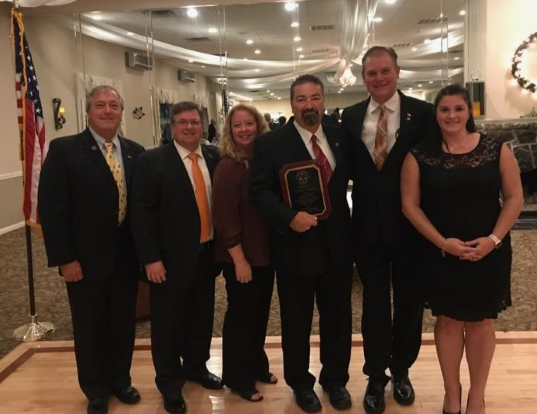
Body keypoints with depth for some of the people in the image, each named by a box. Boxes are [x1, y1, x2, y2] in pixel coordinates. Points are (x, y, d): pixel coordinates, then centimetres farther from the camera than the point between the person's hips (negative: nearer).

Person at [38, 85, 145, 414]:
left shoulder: (135, 152, 4)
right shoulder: (64, 150, -9)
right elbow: (52, 208, -12)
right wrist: (65, 258, -14)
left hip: (127, 257, 4)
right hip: (86, 259, -3)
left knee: (123, 324, 16)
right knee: (89, 328, 13)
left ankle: (120, 379, 39)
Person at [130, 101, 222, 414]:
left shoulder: (215, 157, 5)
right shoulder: (152, 161, -8)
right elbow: (143, 213, -11)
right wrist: (151, 258, -16)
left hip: (207, 254, 5)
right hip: (171, 258, -4)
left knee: (202, 317, 18)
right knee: (169, 323, 8)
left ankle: (196, 367, 40)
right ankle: (170, 383, 26)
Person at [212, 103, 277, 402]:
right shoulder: (228, 167, -16)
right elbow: (225, 216, -18)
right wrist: (239, 259, -18)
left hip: (266, 252, 6)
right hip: (241, 256, -6)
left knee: (260, 313, 18)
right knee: (240, 315, 8)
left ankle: (257, 365, 37)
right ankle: (237, 377, 24)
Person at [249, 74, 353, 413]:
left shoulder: (340, 137, 5)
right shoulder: (271, 142, -7)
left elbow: (349, 179, 10)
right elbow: (258, 191, -12)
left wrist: (350, 225, -3)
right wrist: (289, 218, -24)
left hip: (337, 245, 3)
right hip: (295, 246, -3)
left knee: (338, 318, 15)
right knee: (296, 322, 13)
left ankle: (335, 380, 36)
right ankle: (301, 384, 33)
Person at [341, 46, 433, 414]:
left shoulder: (422, 113, -6)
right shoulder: (351, 117, 2)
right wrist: (348, 213, -5)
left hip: (410, 224, -1)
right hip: (368, 226, 2)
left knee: (408, 301, 14)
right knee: (374, 302, 12)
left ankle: (401, 371, 35)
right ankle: (376, 377, 28)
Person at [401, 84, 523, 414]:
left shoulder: (496, 149, -2)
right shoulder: (420, 156, -3)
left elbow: (514, 197, -1)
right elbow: (411, 205, -4)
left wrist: (493, 239, -13)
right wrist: (443, 242, -14)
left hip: (489, 253, 1)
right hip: (440, 254, 0)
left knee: (481, 322, 10)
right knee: (448, 321, 9)